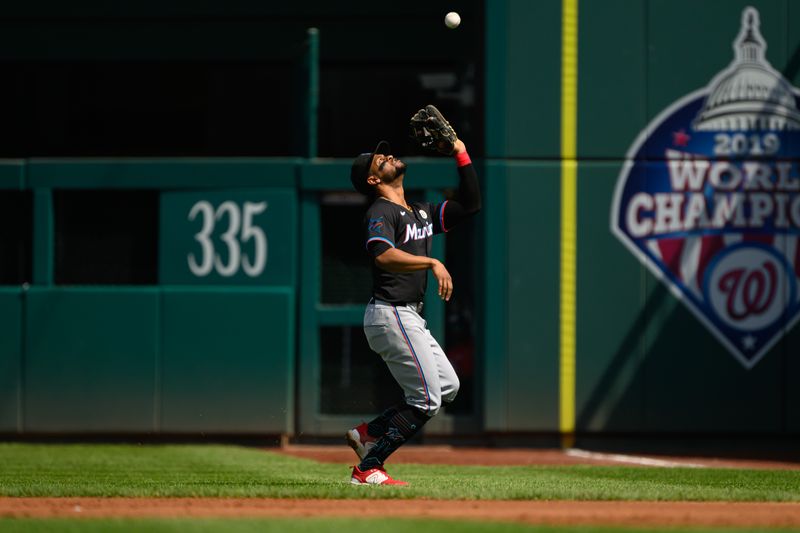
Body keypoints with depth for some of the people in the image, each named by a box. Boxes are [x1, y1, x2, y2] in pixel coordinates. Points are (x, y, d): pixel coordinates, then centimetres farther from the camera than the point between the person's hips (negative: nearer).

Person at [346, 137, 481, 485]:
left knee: (448, 387, 12)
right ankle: (367, 469, -9)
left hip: (410, 318, 9)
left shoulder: (421, 212, 18)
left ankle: (369, 432, 15)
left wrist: (461, 153, 14)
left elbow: (470, 204, 17)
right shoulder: (381, 212, -9)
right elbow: (383, 255, -28)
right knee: (426, 400, -11)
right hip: (391, 314, -9)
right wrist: (432, 263, -33)